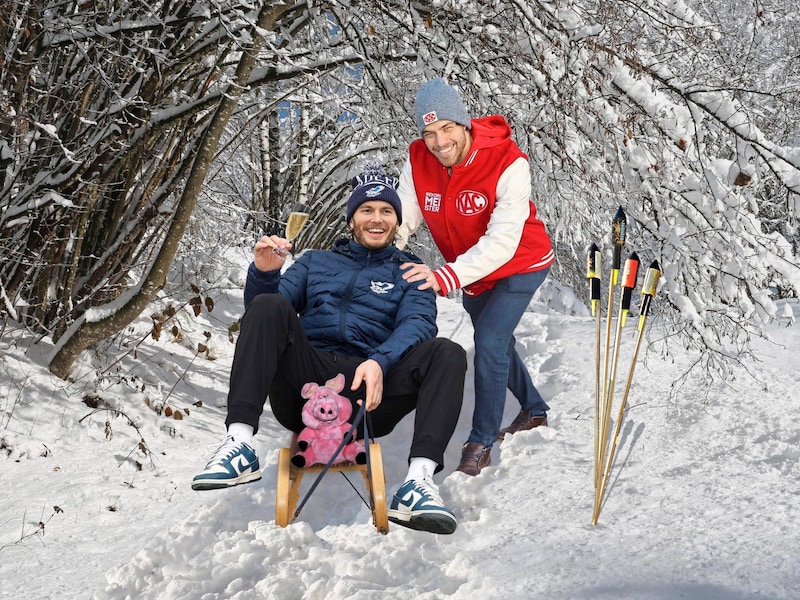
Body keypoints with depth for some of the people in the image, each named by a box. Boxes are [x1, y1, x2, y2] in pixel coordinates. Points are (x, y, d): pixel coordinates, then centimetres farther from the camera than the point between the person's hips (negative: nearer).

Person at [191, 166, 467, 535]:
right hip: (306, 383, 1)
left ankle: (419, 480, -41)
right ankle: (239, 444, -35)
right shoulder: (316, 262, 26)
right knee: (269, 305, -22)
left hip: (366, 396, -1)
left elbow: (418, 323, -1)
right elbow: (257, 310, 14)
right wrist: (264, 272, -10)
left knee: (447, 353, -23)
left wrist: (380, 362, -23)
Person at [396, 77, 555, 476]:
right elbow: (401, 222, -21)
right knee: (497, 344, 22)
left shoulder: (508, 164, -34)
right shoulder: (418, 161, -19)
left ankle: (481, 444, -5)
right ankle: (534, 409, 47)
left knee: (490, 343, -19)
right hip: (473, 273, 6)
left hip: (520, 265, -6)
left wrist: (446, 277, -52)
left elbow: (502, 242, -40)